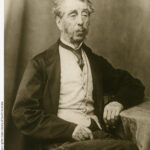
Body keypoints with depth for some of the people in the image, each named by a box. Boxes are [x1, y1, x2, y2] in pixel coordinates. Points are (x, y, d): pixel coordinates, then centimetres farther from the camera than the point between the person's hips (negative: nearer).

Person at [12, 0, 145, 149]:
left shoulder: (96, 62, 20)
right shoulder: (40, 63, 5)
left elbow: (135, 86, 27)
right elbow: (22, 113, -2)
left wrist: (117, 101, 3)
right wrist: (70, 129, -14)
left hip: (98, 136, 7)